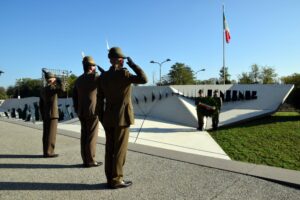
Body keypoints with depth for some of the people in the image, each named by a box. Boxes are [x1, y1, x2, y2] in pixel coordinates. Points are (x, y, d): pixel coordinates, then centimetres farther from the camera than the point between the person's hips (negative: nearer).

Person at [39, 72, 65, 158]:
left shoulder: (43, 90, 14)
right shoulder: (51, 87, -12)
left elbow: (41, 105, 15)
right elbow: (62, 89, -31)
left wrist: (42, 116, 20)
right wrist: (59, 80, -11)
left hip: (45, 115, 9)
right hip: (52, 115, -9)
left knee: (46, 134, 8)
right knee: (51, 134, -6)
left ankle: (46, 152, 11)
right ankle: (49, 152, -5)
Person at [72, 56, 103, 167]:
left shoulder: (78, 80, 11)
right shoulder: (94, 77, -11)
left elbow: (74, 96, 13)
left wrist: (77, 110, 18)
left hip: (82, 112, 7)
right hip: (92, 111, -7)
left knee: (84, 135, 10)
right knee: (92, 136, -2)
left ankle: (85, 160, 16)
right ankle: (90, 161, 4)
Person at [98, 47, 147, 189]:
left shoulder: (103, 76, 5)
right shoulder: (124, 74, -14)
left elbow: (100, 99, 6)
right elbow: (144, 79, -12)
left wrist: (102, 118, 13)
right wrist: (132, 64, -3)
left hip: (108, 117, 7)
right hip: (122, 117, -6)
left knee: (110, 149, 10)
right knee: (120, 149, 0)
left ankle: (110, 178, 17)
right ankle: (116, 180, 7)